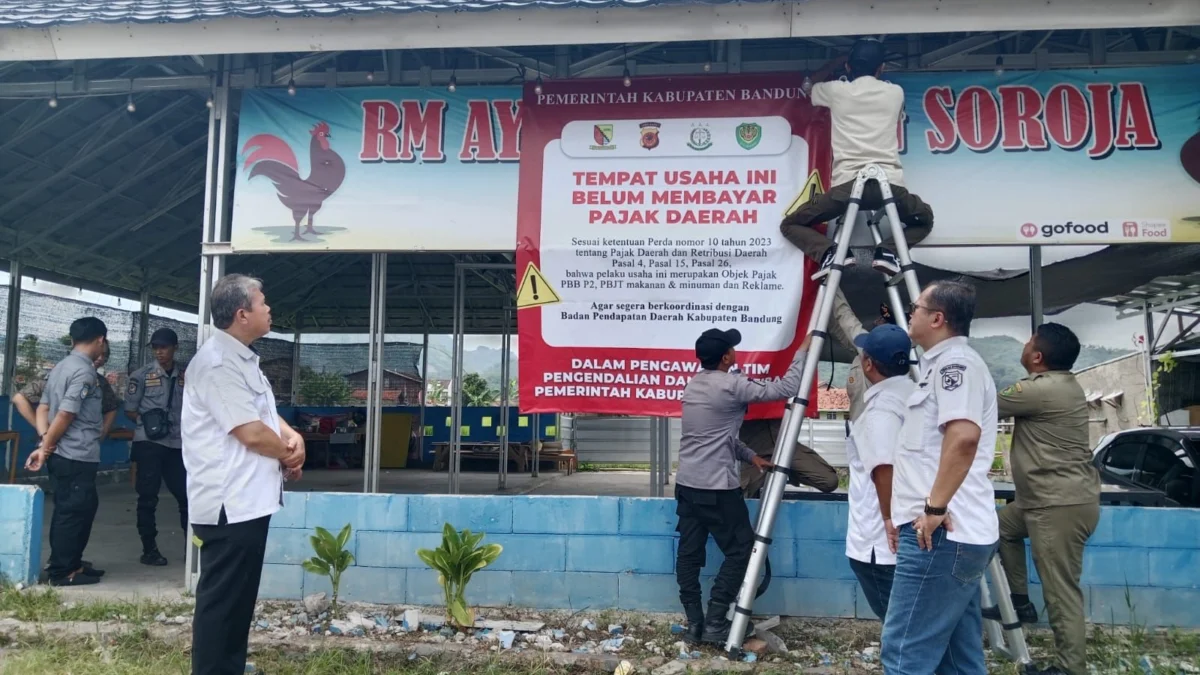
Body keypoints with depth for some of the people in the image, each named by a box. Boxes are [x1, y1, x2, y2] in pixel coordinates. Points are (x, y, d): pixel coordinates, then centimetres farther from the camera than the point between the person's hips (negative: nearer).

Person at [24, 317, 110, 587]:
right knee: (73, 512, 0)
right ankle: (60, 572, 7)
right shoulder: (85, 371, -16)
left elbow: (44, 407, 15)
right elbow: (65, 415, -19)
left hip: (62, 454, 9)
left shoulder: (61, 367, 13)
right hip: (77, 456, -9)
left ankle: (71, 564, 25)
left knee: (82, 508, 17)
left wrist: (45, 443, 11)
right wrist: (45, 449, -9)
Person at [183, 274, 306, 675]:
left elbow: (267, 415, 20)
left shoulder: (243, 358, 15)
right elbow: (251, 433, -22)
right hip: (229, 505, -10)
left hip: (248, 501, 10)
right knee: (221, 600, 0)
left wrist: (292, 437, -2)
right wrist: (289, 454, -4)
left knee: (239, 599, 18)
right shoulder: (217, 362, -18)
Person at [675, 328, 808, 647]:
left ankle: (694, 623, 13)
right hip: (716, 487, -8)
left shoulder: (693, 384, 13)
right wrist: (802, 352, 3)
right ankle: (715, 623, 2)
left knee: (689, 552, 9)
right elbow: (785, 389, -9)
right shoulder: (731, 385, -13)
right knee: (741, 548, 4)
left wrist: (750, 456, 15)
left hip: (686, 484, 8)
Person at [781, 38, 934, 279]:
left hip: (847, 184, -1)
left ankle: (829, 252, -13)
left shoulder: (836, 91, 14)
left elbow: (810, 86, 39)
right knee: (925, 219, 30)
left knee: (790, 224, 16)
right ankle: (887, 251, 0)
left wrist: (835, 63, 51)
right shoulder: (896, 92, 18)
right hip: (889, 184, 2)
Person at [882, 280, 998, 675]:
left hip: (941, 534, -11)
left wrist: (934, 508, -23)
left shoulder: (955, 361, -10)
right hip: (959, 534, 11)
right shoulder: (945, 364, 22)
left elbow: (964, 437, -26)